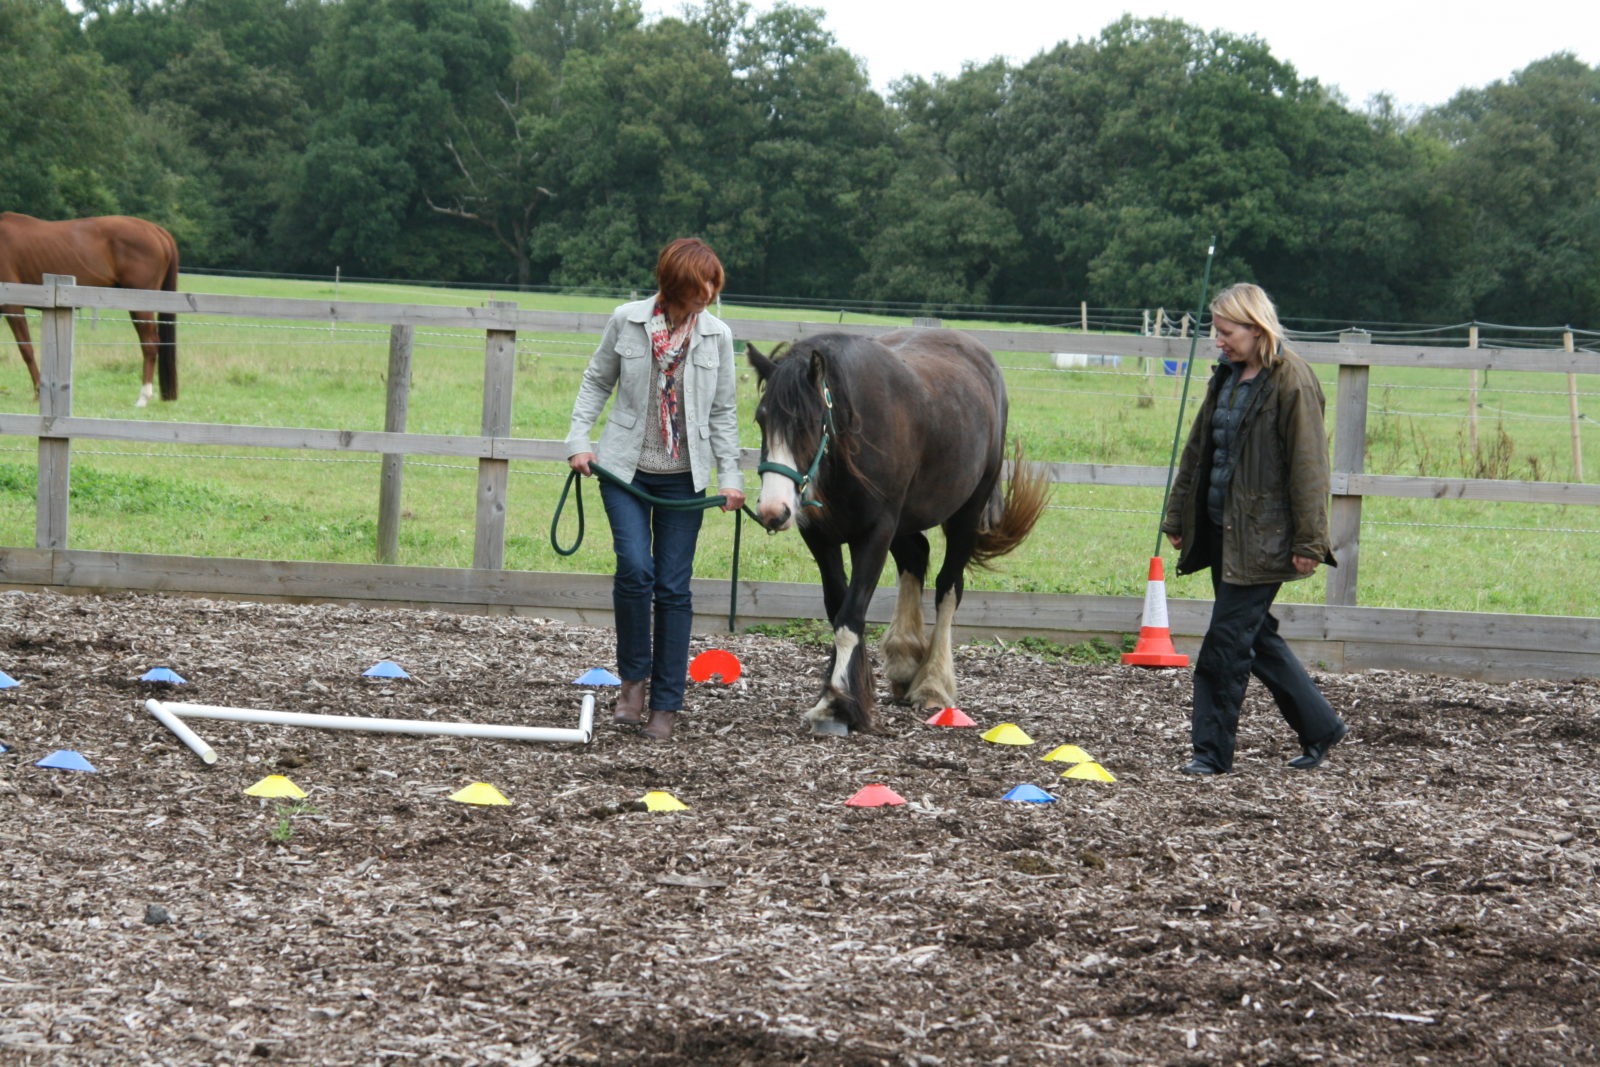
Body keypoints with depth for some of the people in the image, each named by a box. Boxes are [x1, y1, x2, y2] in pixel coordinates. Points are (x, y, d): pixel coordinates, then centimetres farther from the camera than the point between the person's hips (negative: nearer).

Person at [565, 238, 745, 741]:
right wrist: (579, 439, -3)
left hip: (684, 477, 1)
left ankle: (666, 704, 9)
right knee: (634, 568, -18)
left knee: (673, 587, 2)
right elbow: (596, 382, 8)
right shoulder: (627, 321, -4)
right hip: (626, 471, -1)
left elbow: (722, 411, 7)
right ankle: (634, 677, 3)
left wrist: (730, 475, 1)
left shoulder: (717, 335, 0)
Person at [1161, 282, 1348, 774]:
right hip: (1221, 528, 8)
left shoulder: (1291, 380, -13)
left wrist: (1308, 541, -16)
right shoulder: (1227, 375, 12)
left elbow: (1308, 465, -14)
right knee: (1255, 635, 13)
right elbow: (1198, 450, 19)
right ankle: (1319, 726, 25)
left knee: (1228, 639, -7)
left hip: (1262, 535, -8)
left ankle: (1212, 749, 0)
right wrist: (1178, 517, 19)